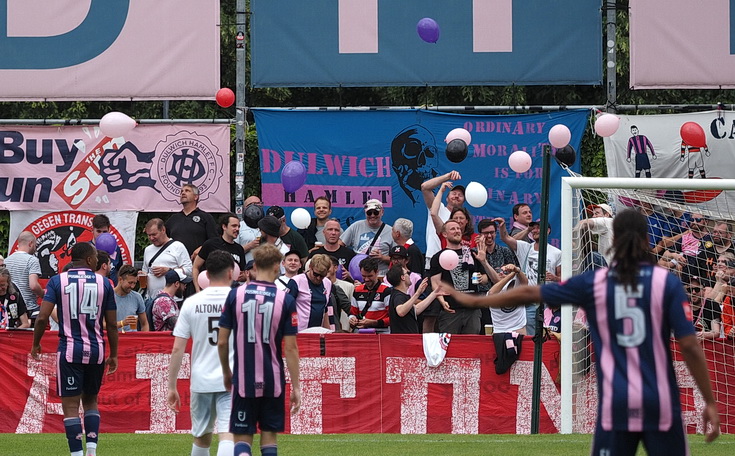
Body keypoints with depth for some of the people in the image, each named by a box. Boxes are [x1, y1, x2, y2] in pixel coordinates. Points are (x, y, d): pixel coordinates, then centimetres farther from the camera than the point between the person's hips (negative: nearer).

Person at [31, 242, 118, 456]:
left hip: (70, 350, -2)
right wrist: (113, 355, 15)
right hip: (96, 350, 2)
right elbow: (111, 324, 5)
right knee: (91, 401, 18)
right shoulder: (103, 283, 2)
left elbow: (42, 317, -8)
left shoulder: (57, 281, -1)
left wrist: (36, 344, 7)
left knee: (70, 405, 1)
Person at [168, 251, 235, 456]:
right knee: (228, 435, -10)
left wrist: (172, 386, 5)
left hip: (201, 380, 3)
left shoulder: (191, 303, 1)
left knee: (202, 437, 18)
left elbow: (177, 349, 0)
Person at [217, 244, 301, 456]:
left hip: (243, 381, 0)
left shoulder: (235, 295, -3)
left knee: (242, 438, 5)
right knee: (269, 436, 12)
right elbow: (290, 347, -6)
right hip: (273, 382, 0)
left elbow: (222, 341, 1)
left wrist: (226, 373, 17)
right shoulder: (286, 300, -6)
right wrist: (296, 387, 0)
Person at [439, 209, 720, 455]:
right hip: (660, 404, -1)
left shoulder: (594, 283, 3)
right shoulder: (667, 282, -3)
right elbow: (690, 347, -7)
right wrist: (710, 402, 0)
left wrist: (472, 301, 22)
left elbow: (528, 294, 10)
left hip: (617, 404, 1)